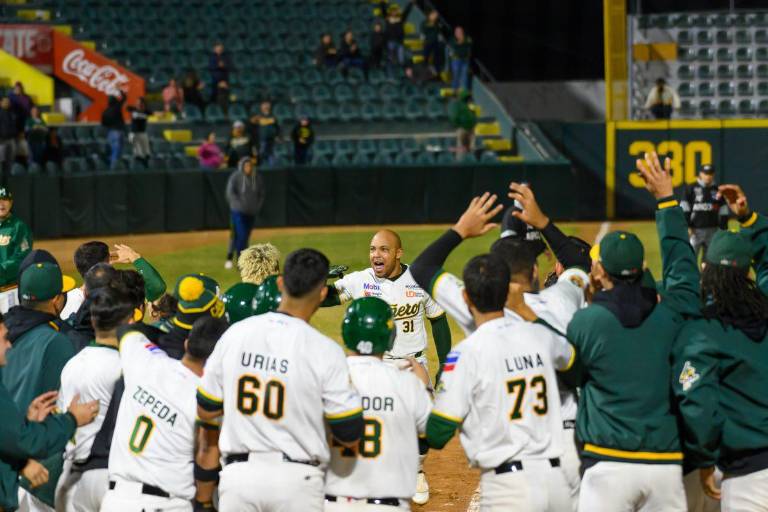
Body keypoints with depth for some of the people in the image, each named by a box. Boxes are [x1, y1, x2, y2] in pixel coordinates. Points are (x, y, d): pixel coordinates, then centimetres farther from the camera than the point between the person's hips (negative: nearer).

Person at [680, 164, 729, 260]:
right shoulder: (690, 189, -1)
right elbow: (684, 209, -5)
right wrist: (687, 226, -12)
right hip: (695, 230, -4)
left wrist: (723, 229, 6)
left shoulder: (718, 191, 10)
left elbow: (723, 212, 12)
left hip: (713, 230, 4)